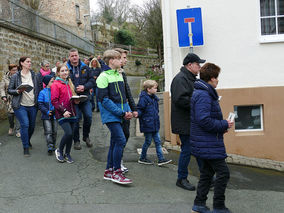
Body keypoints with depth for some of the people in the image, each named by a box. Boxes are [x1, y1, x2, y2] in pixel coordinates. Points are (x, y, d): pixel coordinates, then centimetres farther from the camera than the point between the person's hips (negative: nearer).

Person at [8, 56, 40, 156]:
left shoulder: (34, 75, 5)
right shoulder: (15, 76, -3)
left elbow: (38, 89, 12)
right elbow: (9, 90, 1)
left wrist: (38, 102, 5)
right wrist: (18, 91, -18)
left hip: (33, 106, 4)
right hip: (20, 106, -4)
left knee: (32, 125, 11)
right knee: (25, 124, -14)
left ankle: (28, 140, 41)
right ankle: (26, 147, 0)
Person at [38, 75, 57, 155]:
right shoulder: (42, 93, -6)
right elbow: (40, 105, -8)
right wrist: (47, 112, -18)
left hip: (54, 115, 3)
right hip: (46, 116, -3)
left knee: (54, 131, 9)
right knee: (48, 131, -8)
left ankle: (53, 146, 22)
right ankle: (50, 146, -8)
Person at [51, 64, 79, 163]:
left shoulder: (69, 83, 17)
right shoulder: (55, 84, -4)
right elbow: (54, 101, -10)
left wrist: (76, 101, 5)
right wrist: (63, 111, -18)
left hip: (71, 113, 6)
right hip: (62, 114, -6)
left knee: (71, 134, 6)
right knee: (68, 133, -17)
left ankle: (67, 154, 21)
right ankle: (59, 151, 7)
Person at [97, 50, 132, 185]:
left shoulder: (119, 75, 15)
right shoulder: (104, 76, -10)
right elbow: (104, 99, -16)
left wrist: (128, 110, 3)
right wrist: (121, 113, -18)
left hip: (118, 115, 8)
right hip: (110, 114, -8)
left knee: (115, 142, 11)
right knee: (121, 140, -14)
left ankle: (109, 171, 22)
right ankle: (116, 172, -3)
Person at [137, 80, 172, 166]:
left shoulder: (154, 98, 10)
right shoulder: (143, 98, -15)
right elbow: (140, 109, -15)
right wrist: (137, 114, -36)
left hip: (155, 125, 8)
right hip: (147, 125, -8)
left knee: (158, 141, 7)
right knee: (148, 141, 4)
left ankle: (161, 159, 11)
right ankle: (142, 158, 21)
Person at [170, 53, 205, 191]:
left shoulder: (191, 79, 19)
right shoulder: (180, 79, -15)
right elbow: (180, 99, -28)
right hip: (185, 124, -10)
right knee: (187, 150, -2)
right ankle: (182, 179, 13)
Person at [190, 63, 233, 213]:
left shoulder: (201, 93, 15)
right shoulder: (203, 95, -19)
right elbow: (204, 121, -26)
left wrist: (221, 127, 10)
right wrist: (224, 125, -15)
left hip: (205, 143, 11)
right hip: (208, 144, -11)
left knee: (207, 173, 17)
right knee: (223, 173, -2)